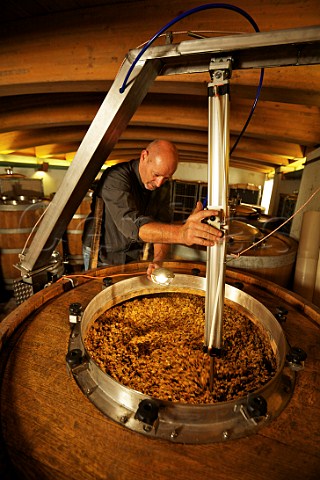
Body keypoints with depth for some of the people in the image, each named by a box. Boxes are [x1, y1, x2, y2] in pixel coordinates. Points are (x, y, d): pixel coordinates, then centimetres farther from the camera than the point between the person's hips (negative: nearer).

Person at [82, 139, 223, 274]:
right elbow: (131, 224, -41)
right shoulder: (115, 177, -26)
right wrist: (181, 233, -56)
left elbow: (163, 227, -9)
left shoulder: (163, 187, -5)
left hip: (134, 256, 5)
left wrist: (158, 260, -26)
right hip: (103, 255, -4)